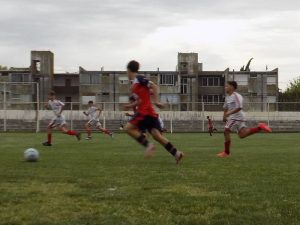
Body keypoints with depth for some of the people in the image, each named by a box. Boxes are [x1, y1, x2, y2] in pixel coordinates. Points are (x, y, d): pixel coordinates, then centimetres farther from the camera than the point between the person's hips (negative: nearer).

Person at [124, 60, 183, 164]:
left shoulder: (139, 78, -6)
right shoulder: (134, 83, 21)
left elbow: (154, 86, -15)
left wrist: (156, 101, -20)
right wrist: (130, 105, 21)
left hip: (145, 112, -9)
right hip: (145, 111, 9)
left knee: (129, 128, -7)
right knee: (156, 135, -1)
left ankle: (148, 145, -11)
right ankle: (176, 153, -7)